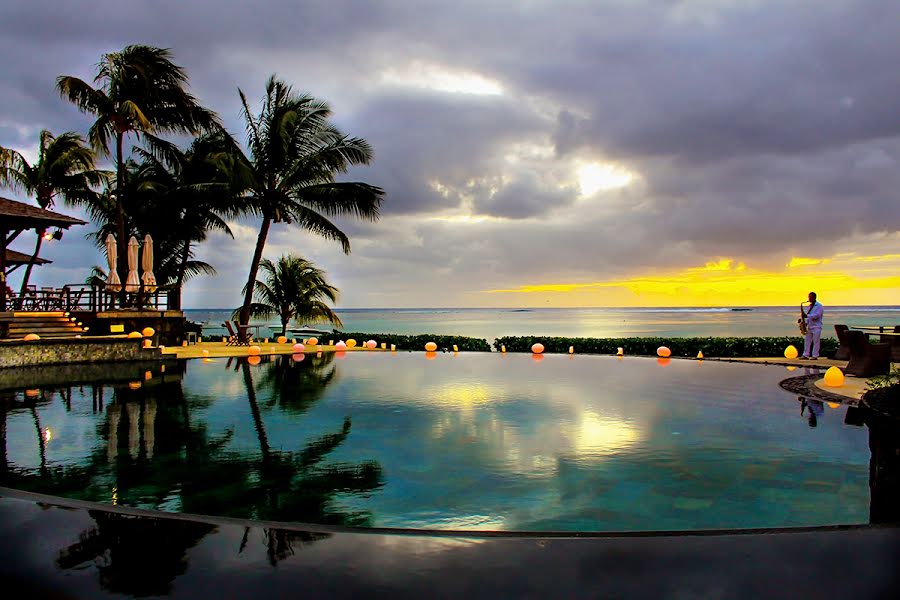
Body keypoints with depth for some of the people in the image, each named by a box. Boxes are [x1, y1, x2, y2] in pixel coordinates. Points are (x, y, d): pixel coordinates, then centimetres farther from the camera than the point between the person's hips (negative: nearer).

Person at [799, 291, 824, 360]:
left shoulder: (819, 306, -8)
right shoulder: (810, 306, 16)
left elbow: (817, 315, -19)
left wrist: (807, 316, -24)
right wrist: (806, 323, 8)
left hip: (816, 327, -8)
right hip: (810, 327, 8)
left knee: (816, 342, -4)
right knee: (807, 341, 5)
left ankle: (815, 356, -1)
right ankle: (805, 355, 6)